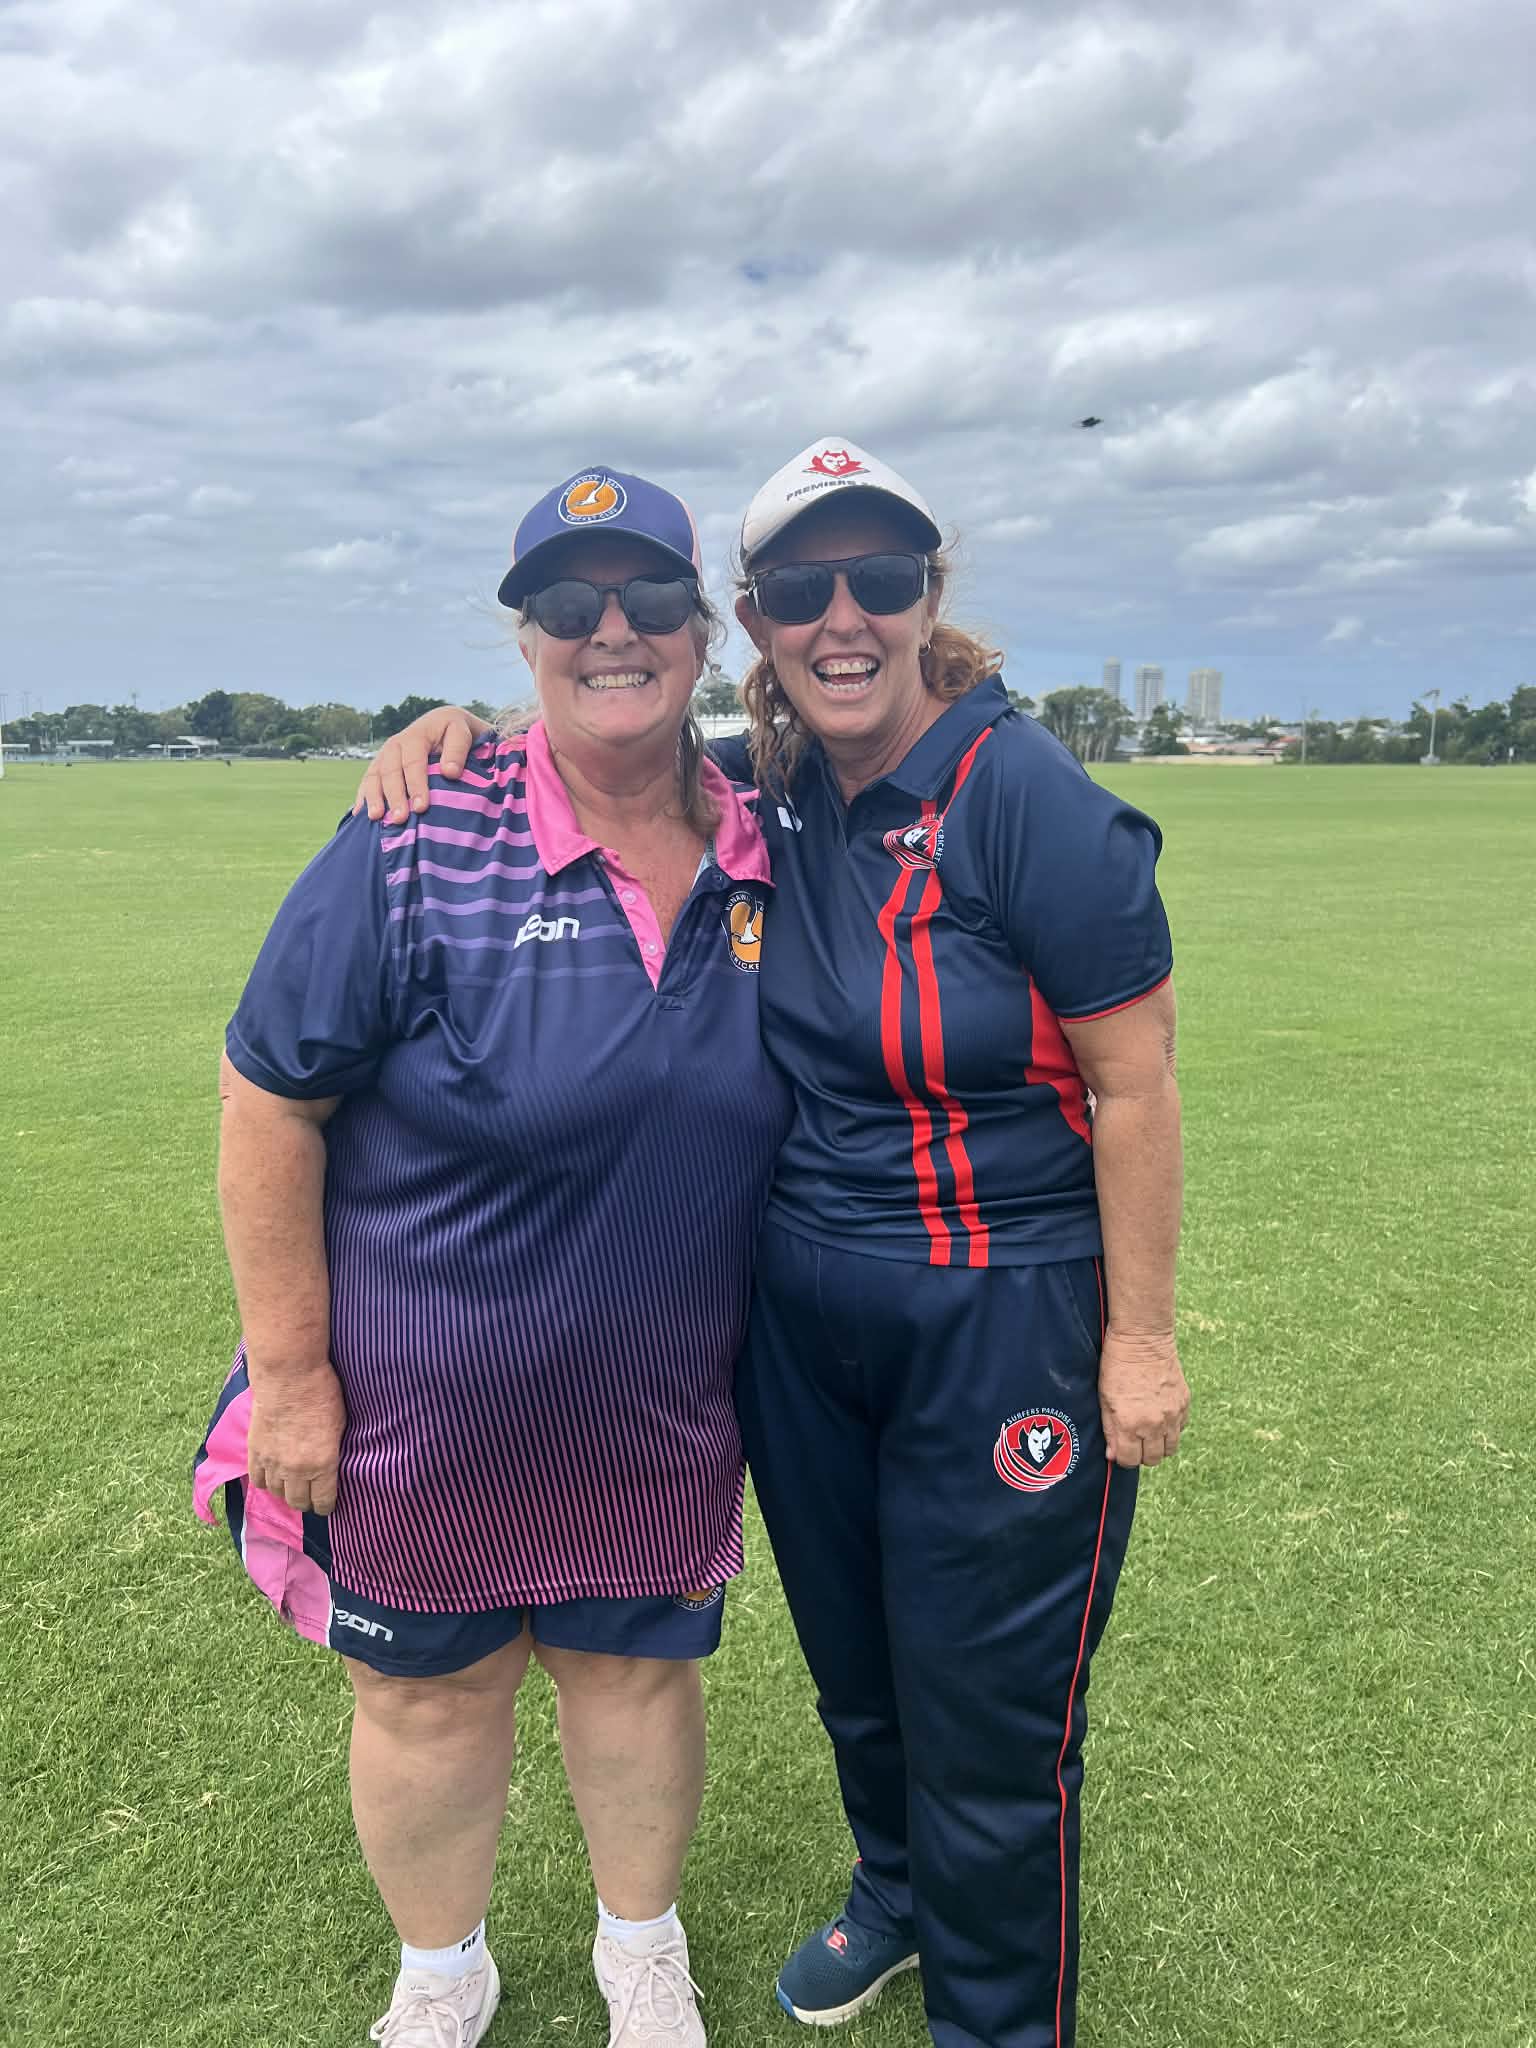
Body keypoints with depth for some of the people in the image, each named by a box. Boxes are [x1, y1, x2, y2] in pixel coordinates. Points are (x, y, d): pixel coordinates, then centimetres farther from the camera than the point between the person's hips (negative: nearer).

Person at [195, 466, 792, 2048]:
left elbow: (798, 1102, 10)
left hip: (661, 1408, 3)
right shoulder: (422, 849, -17)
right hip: (425, 1398, -2)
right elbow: (268, 1099, -13)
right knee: (427, 1684, 17)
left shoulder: (766, 856, -4)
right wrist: (289, 1367, -12)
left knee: (634, 1665, 20)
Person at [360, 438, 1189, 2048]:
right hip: (796, 1314, 6)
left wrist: (1140, 1339, -12)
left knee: (987, 1707, 11)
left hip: (1003, 1324, -5)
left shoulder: (1029, 801, -18)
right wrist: (452, 732, -6)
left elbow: (1135, 1086, -15)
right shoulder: (753, 798, -1)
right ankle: (895, 1889, 55)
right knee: (852, 1663, 25)